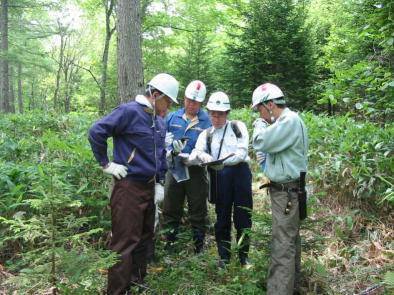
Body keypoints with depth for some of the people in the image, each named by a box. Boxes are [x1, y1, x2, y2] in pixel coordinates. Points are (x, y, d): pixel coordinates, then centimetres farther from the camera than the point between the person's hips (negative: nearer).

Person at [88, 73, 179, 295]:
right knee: (125, 241, -3)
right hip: (129, 186, -8)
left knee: (145, 236, 17)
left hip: (149, 187, 9)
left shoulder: (160, 122, 12)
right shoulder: (130, 111, -14)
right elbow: (96, 132, -17)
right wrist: (106, 164, -12)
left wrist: (160, 183, 13)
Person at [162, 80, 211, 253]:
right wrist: (169, 151, -11)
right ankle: (169, 243, 30)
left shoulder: (207, 121, -5)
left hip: (196, 171, -2)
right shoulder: (173, 117, 3)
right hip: (174, 169, 3)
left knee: (198, 211, 11)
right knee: (170, 209, 13)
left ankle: (199, 246, 27)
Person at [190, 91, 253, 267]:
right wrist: (201, 155, -27)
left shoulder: (238, 127, 7)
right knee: (222, 217, 9)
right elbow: (196, 153, -3)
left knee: (243, 216, 4)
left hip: (240, 172, -1)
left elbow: (242, 153, -5)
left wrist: (222, 162, -20)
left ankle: (243, 256, 22)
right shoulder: (206, 134, 14)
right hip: (219, 177, 2)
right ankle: (224, 257, 24)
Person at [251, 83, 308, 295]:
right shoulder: (284, 121, 14)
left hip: (286, 191, -10)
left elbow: (260, 142, -24)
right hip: (285, 189, 10)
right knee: (290, 239, 19)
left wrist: (260, 124, -5)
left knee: (283, 244, -8)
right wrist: (265, 124, 6)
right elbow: (270, 145, 17)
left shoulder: (290, 120, -18)